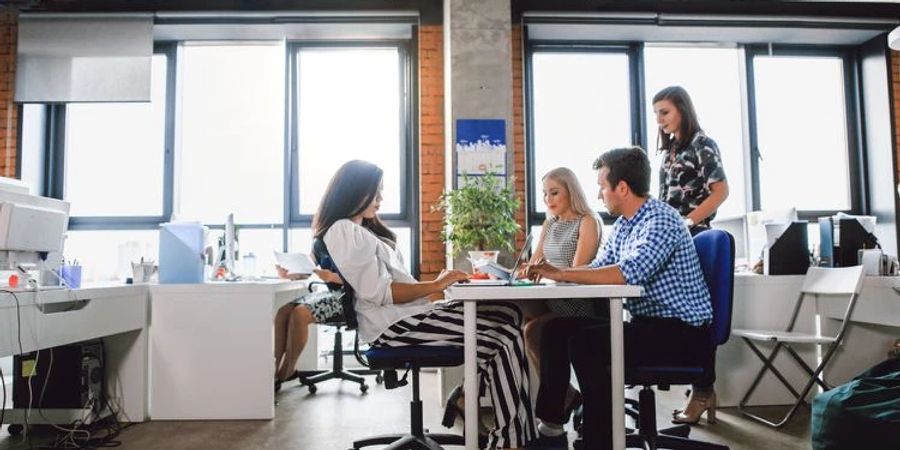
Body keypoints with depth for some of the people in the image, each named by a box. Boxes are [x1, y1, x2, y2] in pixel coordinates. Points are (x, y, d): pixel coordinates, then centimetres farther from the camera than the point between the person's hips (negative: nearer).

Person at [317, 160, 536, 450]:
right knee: (506, 339, -15)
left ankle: (467, 397, -4)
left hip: (407, 315, 10)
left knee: (508, 315, -4)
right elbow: (379, 293, -16)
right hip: (393, 326, -10)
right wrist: (435, 285, -13)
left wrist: (438, 283, 9)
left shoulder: (360, 230, 24)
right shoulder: (344, 232, -7)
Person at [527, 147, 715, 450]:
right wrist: (551, 271, -2)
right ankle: (549, 422, 7)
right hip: (647, 323, 9)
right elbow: (599, 270, 13)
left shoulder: (661, 220, -17)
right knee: (557, 329, 0)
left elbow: (627, 273, -31)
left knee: (585, 342, -26)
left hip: (684, 333, -9)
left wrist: (560, 274, -27)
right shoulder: (622, 225, 9)